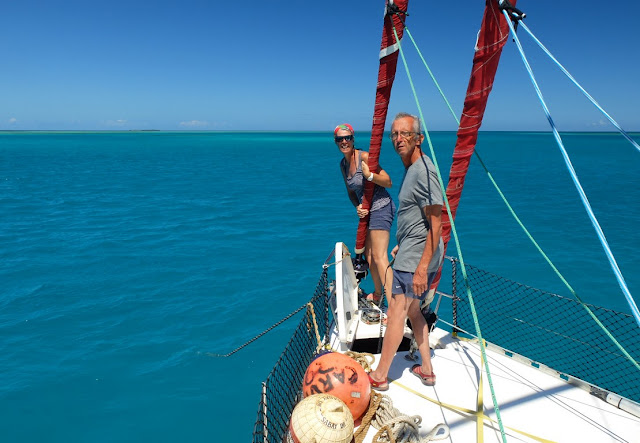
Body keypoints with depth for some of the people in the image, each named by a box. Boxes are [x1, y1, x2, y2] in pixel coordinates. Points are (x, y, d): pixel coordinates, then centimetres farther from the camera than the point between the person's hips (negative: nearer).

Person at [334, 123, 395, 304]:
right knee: (368, 254, 17)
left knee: (379, 256, -14)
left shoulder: (364, 156, -16)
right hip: (367, 210, 9)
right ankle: (377, 293, 35)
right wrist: (358, 206, -3)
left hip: (381, 207, -9)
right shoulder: (343, 164, 8)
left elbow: (388, 182, -17)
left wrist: (369, 175, -32)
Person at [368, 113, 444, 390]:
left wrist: (422, 267, -25)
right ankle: (426, 369, 30)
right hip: (410, 253, 10)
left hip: (417, 257, -10)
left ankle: (379, 377, 12)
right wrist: (402, 244, 28)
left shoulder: (424, 171, -19)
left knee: (396, 312, -2)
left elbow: (435, 224, -23)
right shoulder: (411, 169, 12)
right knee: (411, 309, 18)